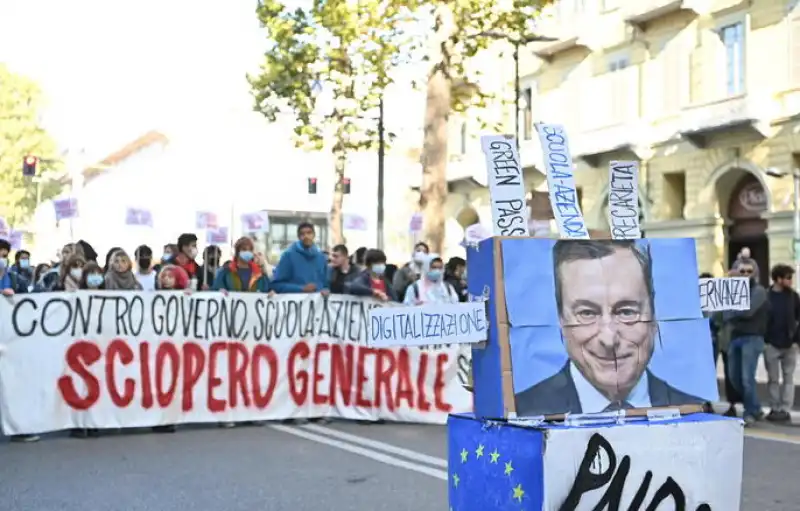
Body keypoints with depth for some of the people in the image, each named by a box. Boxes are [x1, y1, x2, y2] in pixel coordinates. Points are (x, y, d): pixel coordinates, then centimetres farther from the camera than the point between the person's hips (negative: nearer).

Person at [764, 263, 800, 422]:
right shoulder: (765, 296, -4)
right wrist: (763, 340, -7)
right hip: (771, 344, -1)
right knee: (773, 379, 6)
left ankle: (785, 410, 8)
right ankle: (774, 409, 14)